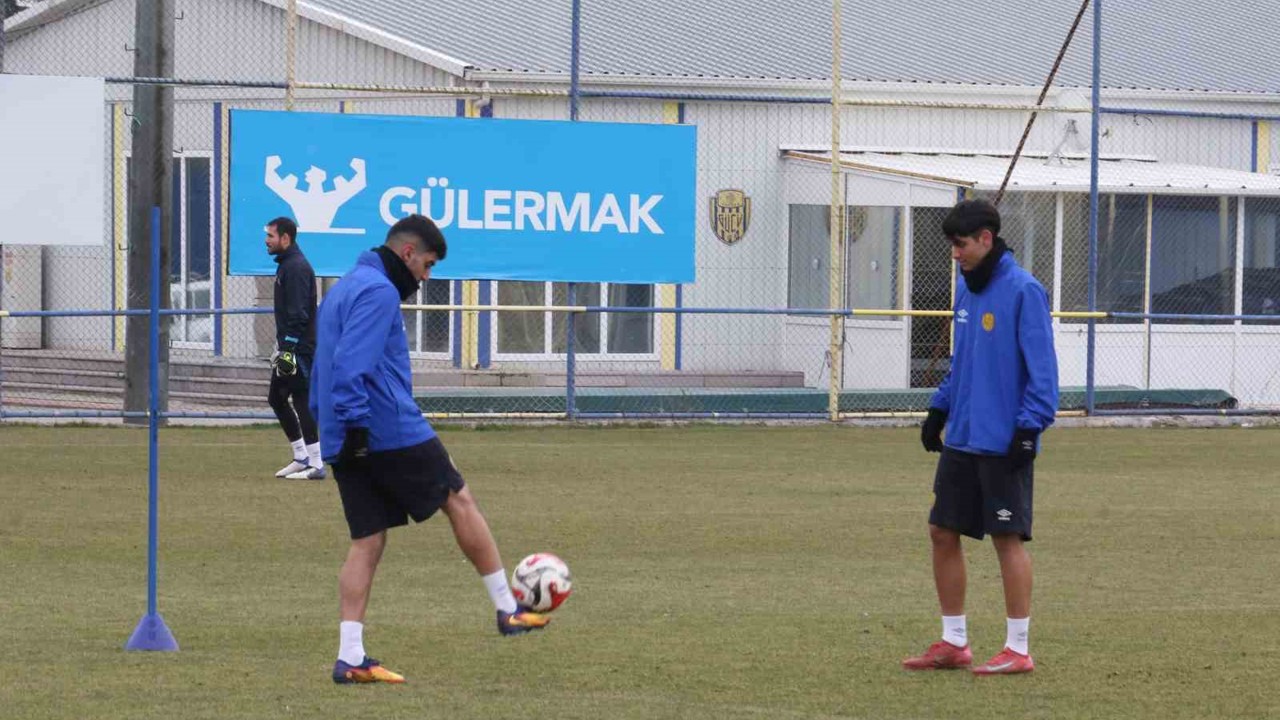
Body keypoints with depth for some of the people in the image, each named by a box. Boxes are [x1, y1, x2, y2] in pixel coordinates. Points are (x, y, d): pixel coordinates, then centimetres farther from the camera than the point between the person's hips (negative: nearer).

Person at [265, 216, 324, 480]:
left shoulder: (297, 267, -15)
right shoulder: (285, 264, 17)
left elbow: (298, 313, -21)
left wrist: (289, 348, -23)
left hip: (299, 348, -11)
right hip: (288, 347, 11)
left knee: (301, 402, -9)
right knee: (276, 398, 15)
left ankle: (316, 465, -7)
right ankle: (302, 458, 20)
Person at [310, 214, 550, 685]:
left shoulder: (342, 290, 20)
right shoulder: (378, 292, -12)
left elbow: (323, 365, 25)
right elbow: (352, 363, -23)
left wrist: (332, 424, 24)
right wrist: (356, 423, -24)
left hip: (346, 445, 9)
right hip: (391, 432, -9)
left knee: (367, 542, 6)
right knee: (459, 500, 6)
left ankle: (350, 657, -1)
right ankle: (507, 611, 12)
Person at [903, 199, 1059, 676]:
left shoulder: (1023, 291, -13)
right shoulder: (966, 291, 12)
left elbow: (1041, 367, -15)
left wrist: (1029, 427, -19)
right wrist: (939, 409, 15)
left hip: (1002, 443, -8)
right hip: (961, 439, 8)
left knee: (1008, 538, -2)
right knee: (943, 532, 8)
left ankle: (1018, 650, 5)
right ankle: (954, 643, 17)